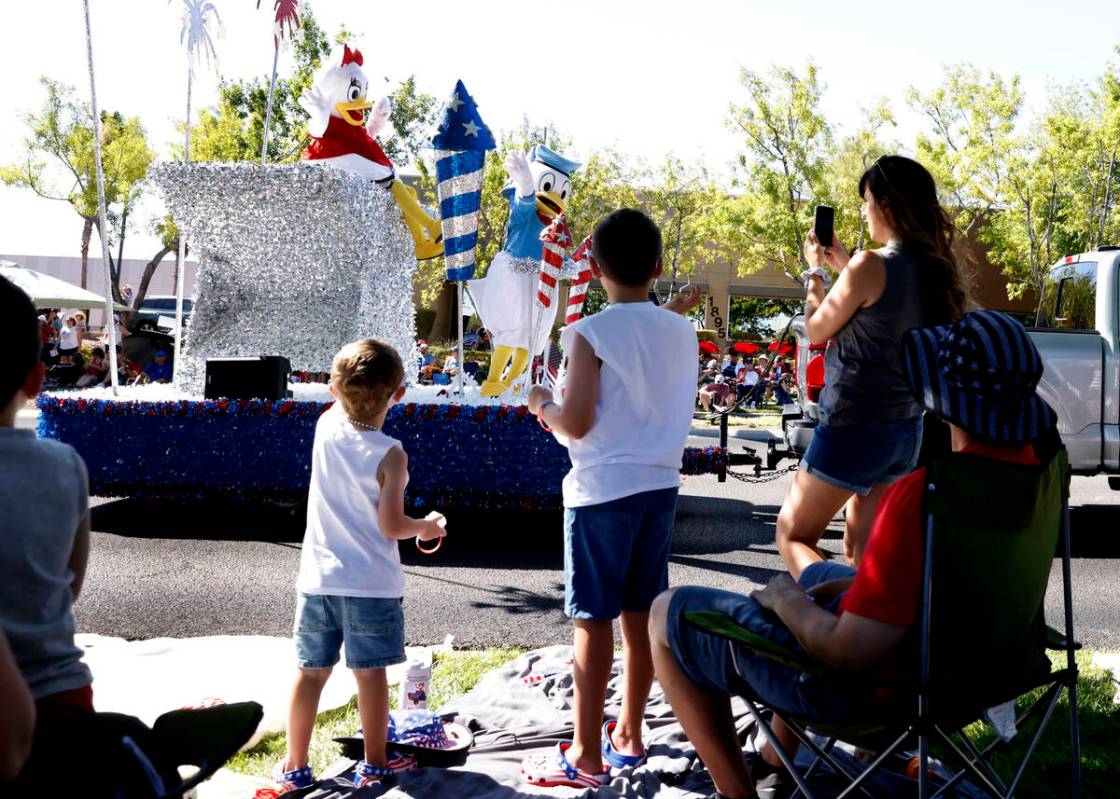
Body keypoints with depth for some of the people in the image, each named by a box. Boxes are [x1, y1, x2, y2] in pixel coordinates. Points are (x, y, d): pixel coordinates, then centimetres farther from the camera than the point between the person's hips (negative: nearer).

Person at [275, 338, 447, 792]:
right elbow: (390, 525, -13)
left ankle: (295, 766, 18)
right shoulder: (390, 455, -15)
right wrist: (427, 527, 3)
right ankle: (374, 763, 20)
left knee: (311, 671, 11)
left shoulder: (325, 427, -2)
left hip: (318, 578, 4)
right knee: (370, 673, 8)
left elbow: (340, 401, 24)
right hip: (370, 584, -4)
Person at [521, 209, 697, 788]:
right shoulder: (681, 332, 6)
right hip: (660, 483, 6)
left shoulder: (591, 334, -12)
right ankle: (629, 735, 26)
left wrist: (542, 404, 3)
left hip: (603, 488, -6)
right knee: (640, 615, 14)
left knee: (593, 620, 1)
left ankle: (586, 756, 7)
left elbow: (577, 423, -16)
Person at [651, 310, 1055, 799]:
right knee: (817, 574, 38)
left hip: (866, 678, -9)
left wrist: (785, 601, -12)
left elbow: (848, 651, -31)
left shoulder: (924, 495, -36)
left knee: (670, 615, 7)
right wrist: (858, 585, 6)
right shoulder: (1034, 464, -9)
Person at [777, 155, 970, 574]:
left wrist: (814, 270, 8)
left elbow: (816, 329, -6)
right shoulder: (936, 268, 3)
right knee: (860, 548, 19)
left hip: (853, 427, -7)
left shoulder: (870, 265, -20)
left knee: (793, 536, 7)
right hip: (907, 430, 8)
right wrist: (843, 267, 18)